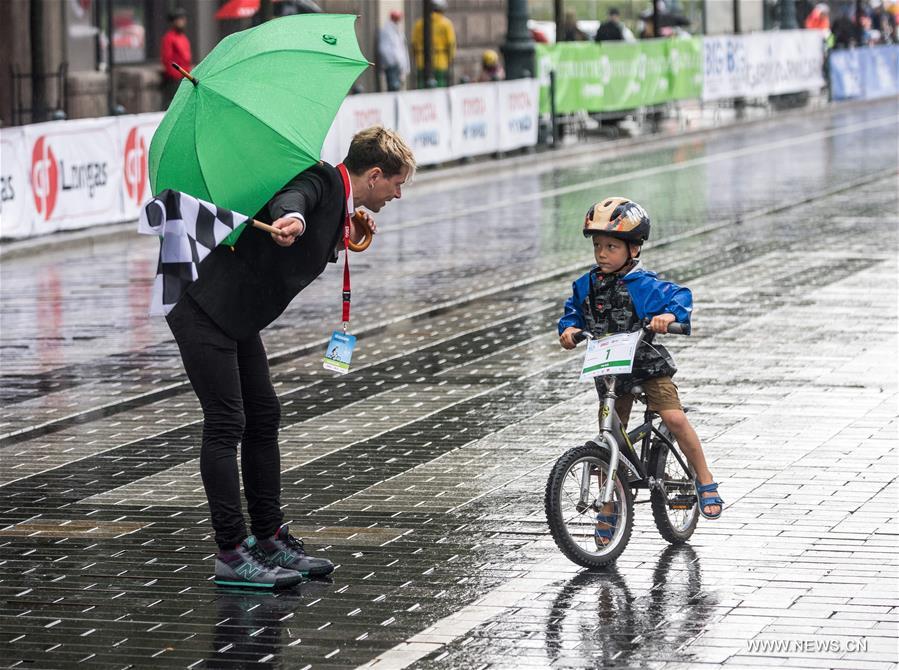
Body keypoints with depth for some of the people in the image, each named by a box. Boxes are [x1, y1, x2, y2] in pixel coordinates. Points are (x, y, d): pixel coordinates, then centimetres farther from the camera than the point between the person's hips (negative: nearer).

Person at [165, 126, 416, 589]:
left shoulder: (340, 200, 13)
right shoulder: (322, 180, -15)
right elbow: (289, 196, -39)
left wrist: (341, 240, 8)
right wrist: (292, 218, -61)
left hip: (236, 319, 11)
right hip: (204, 311, -11)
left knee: (264, 418, 13)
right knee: (226, 425, -9)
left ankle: (269, 539, 22)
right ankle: (231, 554, -6)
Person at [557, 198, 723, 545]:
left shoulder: (644, 285, -16)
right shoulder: (587, 286, -2)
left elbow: (681, 296, -21)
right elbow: (573, 311, 9)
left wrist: (668, 315, -41)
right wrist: (569, 328, -13)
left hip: (648, 366, -4)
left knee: (674, 418, -21)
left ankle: (704, 480, -3)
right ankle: (608, 512, 17)